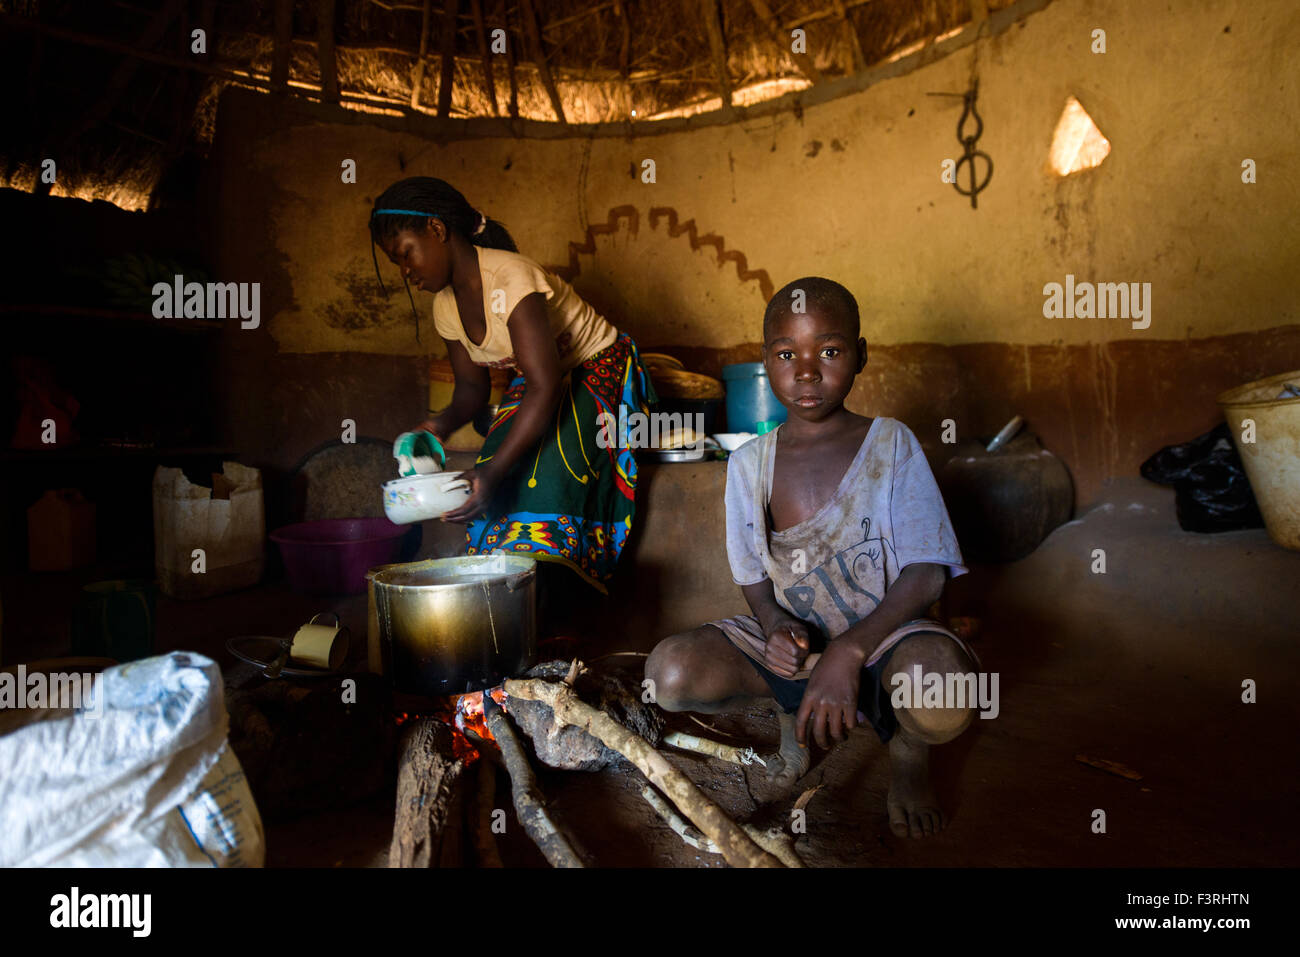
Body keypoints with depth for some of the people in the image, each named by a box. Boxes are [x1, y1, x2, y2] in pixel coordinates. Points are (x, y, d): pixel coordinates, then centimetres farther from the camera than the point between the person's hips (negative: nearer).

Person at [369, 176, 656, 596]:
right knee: (493, 497, -15)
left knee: (545, 483, -28)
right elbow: (472, 384, 6)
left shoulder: (510, 279, -29)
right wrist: (442, 424, -18)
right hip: (536, 385, 7)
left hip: (599, 376, -7)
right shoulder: (446, 306, -1)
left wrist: (493, 470, -43)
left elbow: (544, 387, -35)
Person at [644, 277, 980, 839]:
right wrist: (776, 625, -16)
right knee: (672, 673, -23)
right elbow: (754, 579, 8)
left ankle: (908, 750, 3)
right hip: (791, 642, 3)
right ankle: (790, 708, 8)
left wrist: (847, 653, -25)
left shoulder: (892, 445, -7)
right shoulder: (748, 464, 1)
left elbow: (925, 576, -12)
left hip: (882, 636, -2)